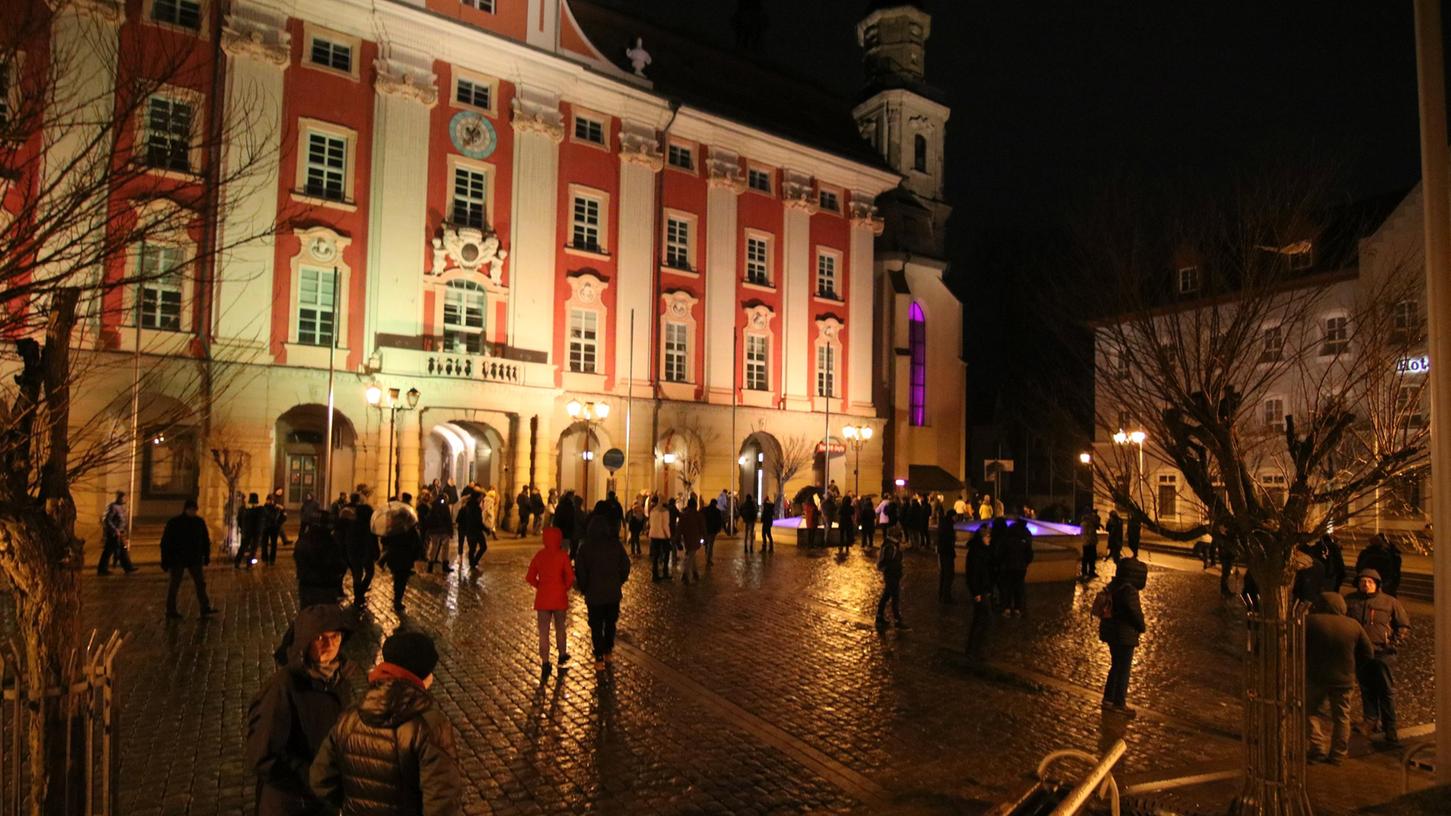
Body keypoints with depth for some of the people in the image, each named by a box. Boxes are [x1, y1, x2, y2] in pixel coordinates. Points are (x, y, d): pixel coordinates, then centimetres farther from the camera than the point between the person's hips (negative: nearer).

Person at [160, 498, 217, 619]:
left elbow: (205, 540, 12)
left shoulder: (199, 522, 5)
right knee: (174, 584, 4)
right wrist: (165, 560, -11)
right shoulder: (174, 522, -8)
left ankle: (205, 608, 4)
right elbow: (165, 542, -8)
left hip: (195, 559, 4)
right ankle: (170, 610, 14)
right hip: (177, 559, -4)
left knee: (200, 583, 2)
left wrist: (206, 556, 10)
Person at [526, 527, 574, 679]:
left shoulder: (539, 555, -2)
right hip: (560, 598, -1)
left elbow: (530, 577, 0)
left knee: (543, 632, 5)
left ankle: (545, 664, 2)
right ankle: (562, 656, 34)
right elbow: (570, 577, -14)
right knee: (560, 628, 18)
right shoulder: (562, 555, -11)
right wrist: (565, 588, 3)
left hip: (542, 599, 1)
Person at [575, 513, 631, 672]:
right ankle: (609, 652, 29)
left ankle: (599, 659, 11)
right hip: (613, 593, 2)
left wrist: (584, 589, 6)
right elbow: (625, 566, -1)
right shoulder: (616, 545, -6)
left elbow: (580, 572, -10)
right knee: (611, 623, 21)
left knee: (596, 627, 9)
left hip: (594, 595, -2)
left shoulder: (585, 548, -12)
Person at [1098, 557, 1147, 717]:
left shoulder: (1113, 586, 5)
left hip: (1110, 631, 9)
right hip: (1125, 634, -9)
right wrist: (1141, 627, 0)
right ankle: (1119, 704, 13)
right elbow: (1135, 613, -20)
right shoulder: (1129, 590, -23)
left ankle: (1108, 699, 26)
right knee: (1124, 669, 4)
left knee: (1116, 666, 20)